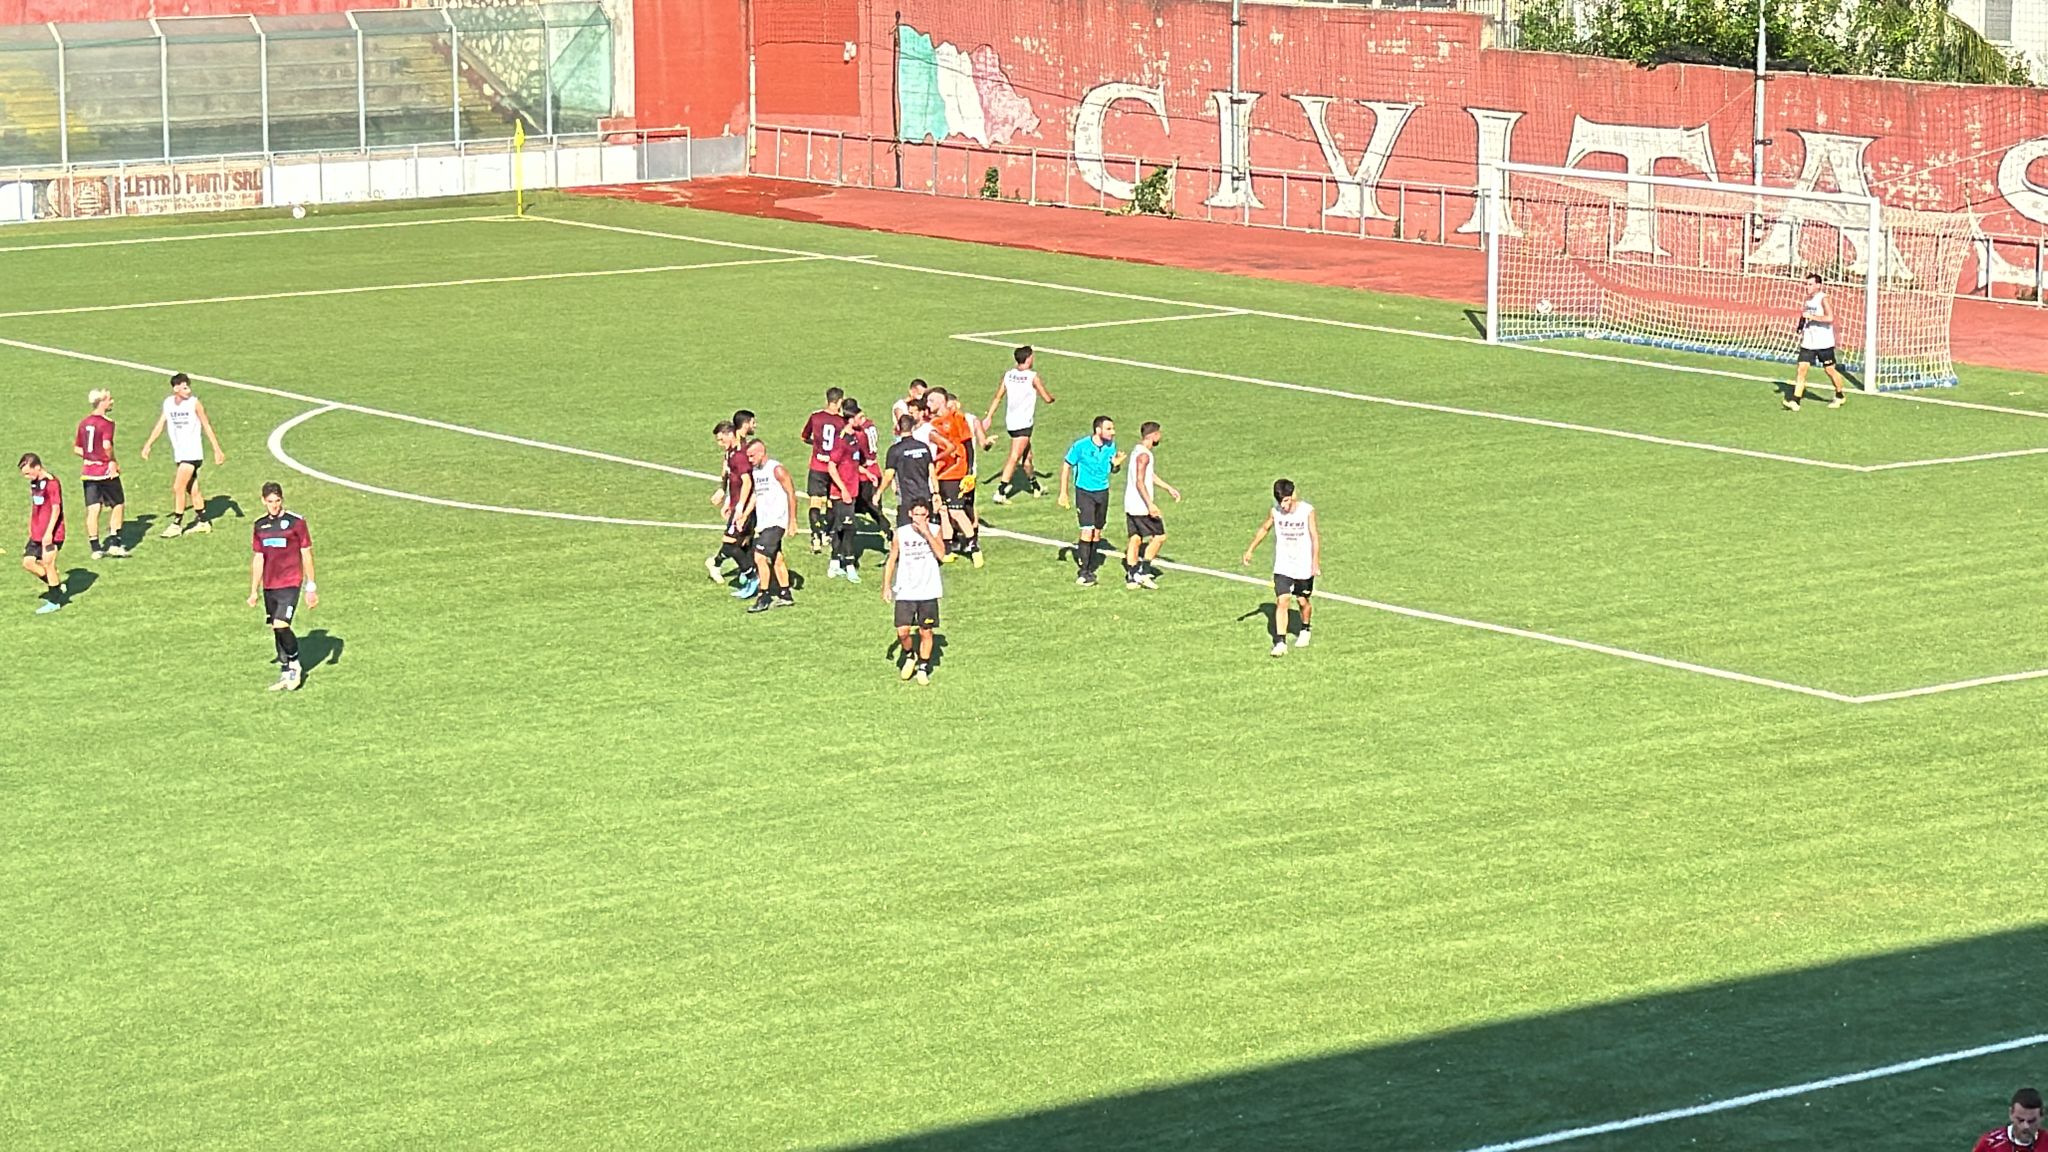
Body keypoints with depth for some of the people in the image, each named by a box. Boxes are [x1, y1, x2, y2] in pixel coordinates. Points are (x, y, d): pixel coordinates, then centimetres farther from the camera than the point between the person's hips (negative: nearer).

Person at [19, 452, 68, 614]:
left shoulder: (51, 483, -17)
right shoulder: (34, 483, 10)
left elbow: (56, 509, -19)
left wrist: (49, 532, -22)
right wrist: (31, 530, 21)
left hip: (51, 534, -9)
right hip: (37, 534, 9)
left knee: (48, 564, -5)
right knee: (27, 562, 7)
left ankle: (54, 602, 6)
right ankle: (56, 585, 22)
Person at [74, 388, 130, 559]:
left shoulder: (83, 423, 9)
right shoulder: (106, 423, -12)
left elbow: (77, 449, 12)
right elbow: (107, 445, -26)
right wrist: (113, 461, -11)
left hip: (88, 471, 6)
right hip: (106, 471, -6)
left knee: (92, 510, 4)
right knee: (118, 505, 10)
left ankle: (95, 548, 4)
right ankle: (113, 543, 6)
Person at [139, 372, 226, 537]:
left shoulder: (194, 403, -10)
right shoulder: (168, 403, 3)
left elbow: (207, 427, -6)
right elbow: (160, 424, 12)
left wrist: (217, 450, -7)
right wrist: (148, 445, 8)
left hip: (192, 453, -5)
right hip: (179, 453, 5)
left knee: (178, 488, -10)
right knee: (192, 490, 13)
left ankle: (176, 525, -2)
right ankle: (202, 522, 25)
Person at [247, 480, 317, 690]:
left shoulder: (296, 522, -5)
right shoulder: (260, 525, 9)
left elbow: (306, 555, -1)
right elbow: (258, 559, 16)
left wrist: (311, 587, -3)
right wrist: (254, 591, 16)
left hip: (290, 584, -5)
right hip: (269, 586, 5)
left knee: (281, 625, -18)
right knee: (275, 630, 6)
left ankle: (294, 665, 2)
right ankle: (286, 673, 16)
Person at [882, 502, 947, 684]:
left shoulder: (934, 531, -3)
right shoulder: (900, 534, -1)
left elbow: (941, 555, -17)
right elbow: (892, 560, 8)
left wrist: (927, 533, -22)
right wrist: (886, 586, 3)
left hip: (928, 592, 0)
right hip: (905, 592, 0)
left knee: (926, 632, 4)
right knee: (902, 631, -9)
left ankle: (923, 668, 20)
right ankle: (909, 657, 20)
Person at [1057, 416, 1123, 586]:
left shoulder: (1111, 446, -3)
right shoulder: (1081, 446, -16)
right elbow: (1066, 466, -5)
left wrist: (1116, 464, -14)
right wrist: (1063, 493, -6)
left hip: (1102, 492, 5)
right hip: (1084, 492, -5)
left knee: (1097, 533, 9)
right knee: (1087, 531, -13)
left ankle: (1089, 568, 21)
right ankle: (1083, 572, -6)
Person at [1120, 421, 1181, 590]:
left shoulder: (1138, 451, 15)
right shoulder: (1144, 455, -17)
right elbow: (1140, 482, -23)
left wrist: (1169, 488, 32)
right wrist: (1150, 504, -26)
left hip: (1131, 505, 10)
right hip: (1141, 506, -10)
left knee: (1136, 539, 11)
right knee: (1159, 536, 0)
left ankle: (1131, 577, 10)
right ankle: (1143, 571, -2)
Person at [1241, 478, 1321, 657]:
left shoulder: (1307, 511, -12)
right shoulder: (1275, 512, -5)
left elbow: (1315, 536, -10)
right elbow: (1264, 529, 12)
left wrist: (1316, 562, -17)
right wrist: (1250, 550, 17)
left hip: (1304, 566, -1)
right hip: (1282, 566, 1)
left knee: (1302, 601, 12)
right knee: (1281, 600, -12)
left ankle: (1304, 630, 41)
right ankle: (1280, 642, -14)